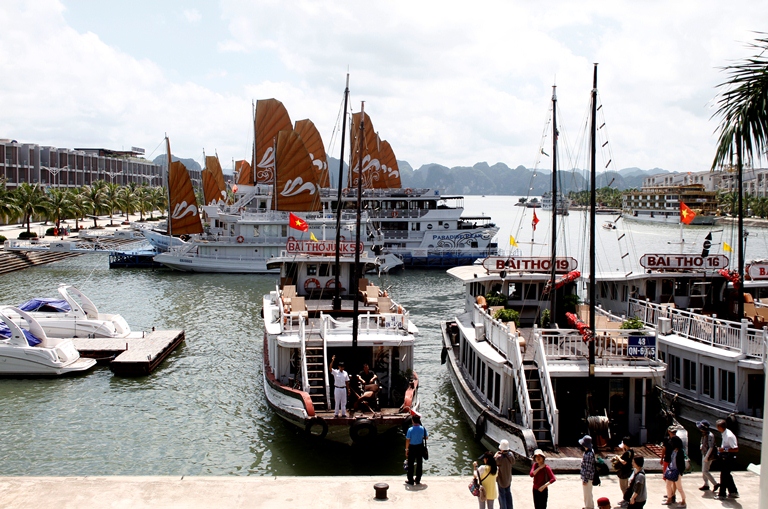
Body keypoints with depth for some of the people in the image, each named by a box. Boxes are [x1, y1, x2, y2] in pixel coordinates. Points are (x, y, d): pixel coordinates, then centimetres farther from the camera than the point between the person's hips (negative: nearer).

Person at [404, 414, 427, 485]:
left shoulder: (410, 430, -20)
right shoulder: (423, 429, -10)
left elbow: (407, 440, -14)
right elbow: (426, 438, 3)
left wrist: (406, 449, -3)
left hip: (412, 448, -3)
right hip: (420, 447, 3)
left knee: (410, 464, 9)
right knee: (419, 464, 15)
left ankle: (410, 480, 13)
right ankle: (418, 480, 23)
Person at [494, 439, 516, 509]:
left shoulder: (499, 457, -32)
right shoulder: (511, 454, -14)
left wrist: (496, 455, -14)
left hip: (501, 479, -6)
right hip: (508, 478, 6)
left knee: (502, 495, 10)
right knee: (508, 493, 24)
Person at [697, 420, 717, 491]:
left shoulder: (710, 435, -22)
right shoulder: (704, 434, 7)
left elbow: (711, 447, -23)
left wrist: (706, 457, -24)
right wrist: (701, 445, 3)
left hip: (708, 455, -10)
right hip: (704, 454, 10)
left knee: (705, 471, -7)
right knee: (704, 471, 15)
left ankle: (715, 484, 0)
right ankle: (706, 485, 25)